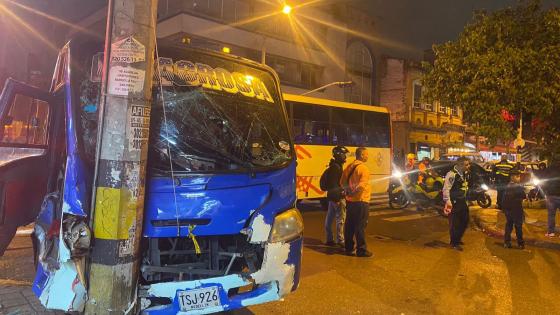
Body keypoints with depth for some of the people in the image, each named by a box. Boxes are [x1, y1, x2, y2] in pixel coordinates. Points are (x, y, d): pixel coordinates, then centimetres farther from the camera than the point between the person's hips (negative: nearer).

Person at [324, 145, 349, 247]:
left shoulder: (334, 166, 16)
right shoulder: (336, 167, -15)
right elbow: (333, 184, -22)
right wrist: (338, 196, -24)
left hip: (333, 197, 11)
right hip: (338, 197, -11)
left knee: (330, 218, 13)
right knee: (341, 218, -5)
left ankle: (329, 239, 21)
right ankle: (340, 240, -1)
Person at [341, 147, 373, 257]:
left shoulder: (349, 167, 10)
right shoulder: (363, 168, -15)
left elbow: (342, 182, 13)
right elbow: (362, 185, -24)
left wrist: (349, 190, 8)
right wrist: (354, 192, -10)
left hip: (350, 200, 8)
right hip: (361, 201, -8)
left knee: (350, 225, 13)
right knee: (360, 226, -1)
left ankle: (348, 248, 21)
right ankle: (361, 250, 4)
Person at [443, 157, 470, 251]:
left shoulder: (464, 173, 7)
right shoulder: (452, 174, -20)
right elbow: (446, 188, -24)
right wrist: (448, 201, -29)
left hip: (462, 201, 9)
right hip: (454, 203, -9)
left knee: (464, 221, 18)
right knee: (455, 223, 2)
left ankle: (458, 239, 38)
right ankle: (453, 243, 19)